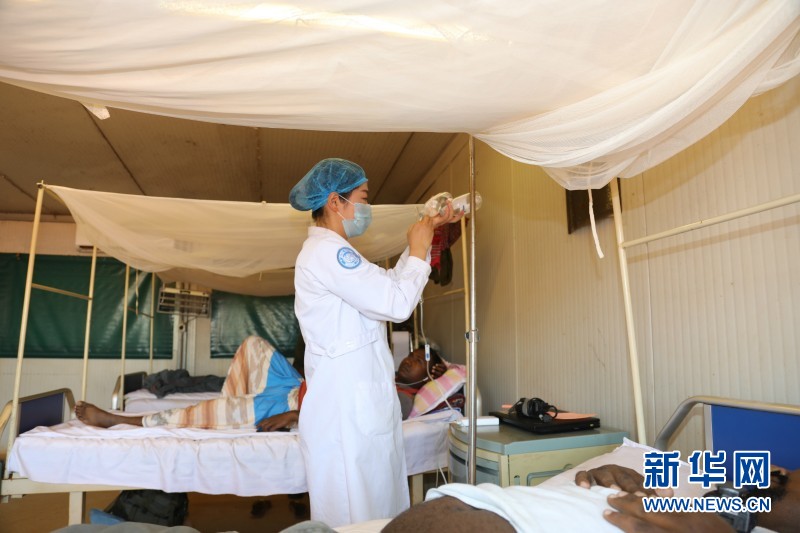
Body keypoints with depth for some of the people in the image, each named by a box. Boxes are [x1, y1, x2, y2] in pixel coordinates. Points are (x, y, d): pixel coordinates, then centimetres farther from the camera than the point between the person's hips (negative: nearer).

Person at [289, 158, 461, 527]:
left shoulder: (330, 251, 15)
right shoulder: (326, 251, -18)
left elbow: (389, 286, 18)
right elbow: (397, 304, -22)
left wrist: (423, 235, 14)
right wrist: (419, 250, -7)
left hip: (360, 401, 10)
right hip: (347, 407, -10)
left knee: (378, 502, 18)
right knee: (356, 513, 4)